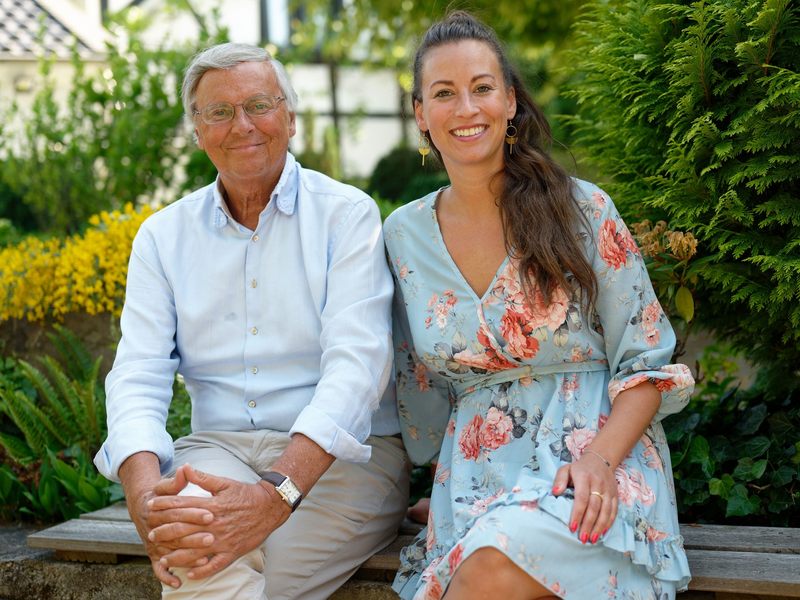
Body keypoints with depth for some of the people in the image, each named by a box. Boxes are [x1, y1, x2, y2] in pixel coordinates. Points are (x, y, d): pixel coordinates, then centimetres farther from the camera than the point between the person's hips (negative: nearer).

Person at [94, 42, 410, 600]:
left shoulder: (347, 214, -2)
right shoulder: (163, 236, 10)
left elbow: (357, 362, -16)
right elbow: (138, 376, -2)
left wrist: (275, 495, -33)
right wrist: (144, 493, -25)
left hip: (342, 457, -2)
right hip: (221, 449, 2)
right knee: (196, 549, -33)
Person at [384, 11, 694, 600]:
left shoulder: (582, 210, -1)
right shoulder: (404, 235, 9)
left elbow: (648, 363, 0)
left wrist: (600, 457, -16)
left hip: (595, 457, -2)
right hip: (474, 474, 3)